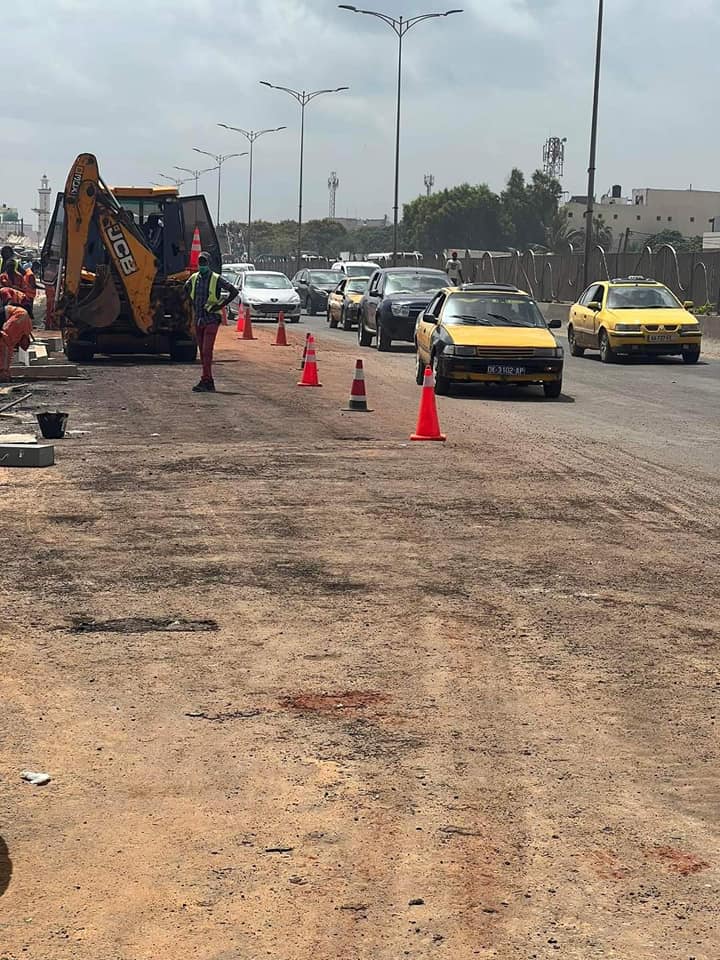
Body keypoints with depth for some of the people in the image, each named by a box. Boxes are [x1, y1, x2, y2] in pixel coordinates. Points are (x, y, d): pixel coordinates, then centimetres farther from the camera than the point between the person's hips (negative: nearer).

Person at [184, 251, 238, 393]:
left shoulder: (216, 279, -8)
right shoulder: (193, 278, 7)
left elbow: (234, 291, -8)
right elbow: (186, 289, 30)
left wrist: (220, 305, -10)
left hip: (211, 320, -6)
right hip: (198, 319, 6)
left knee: (207, 351, -14)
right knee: (202, 352, 8)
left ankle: (205, 381, -15)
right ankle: (209, 383, 14)